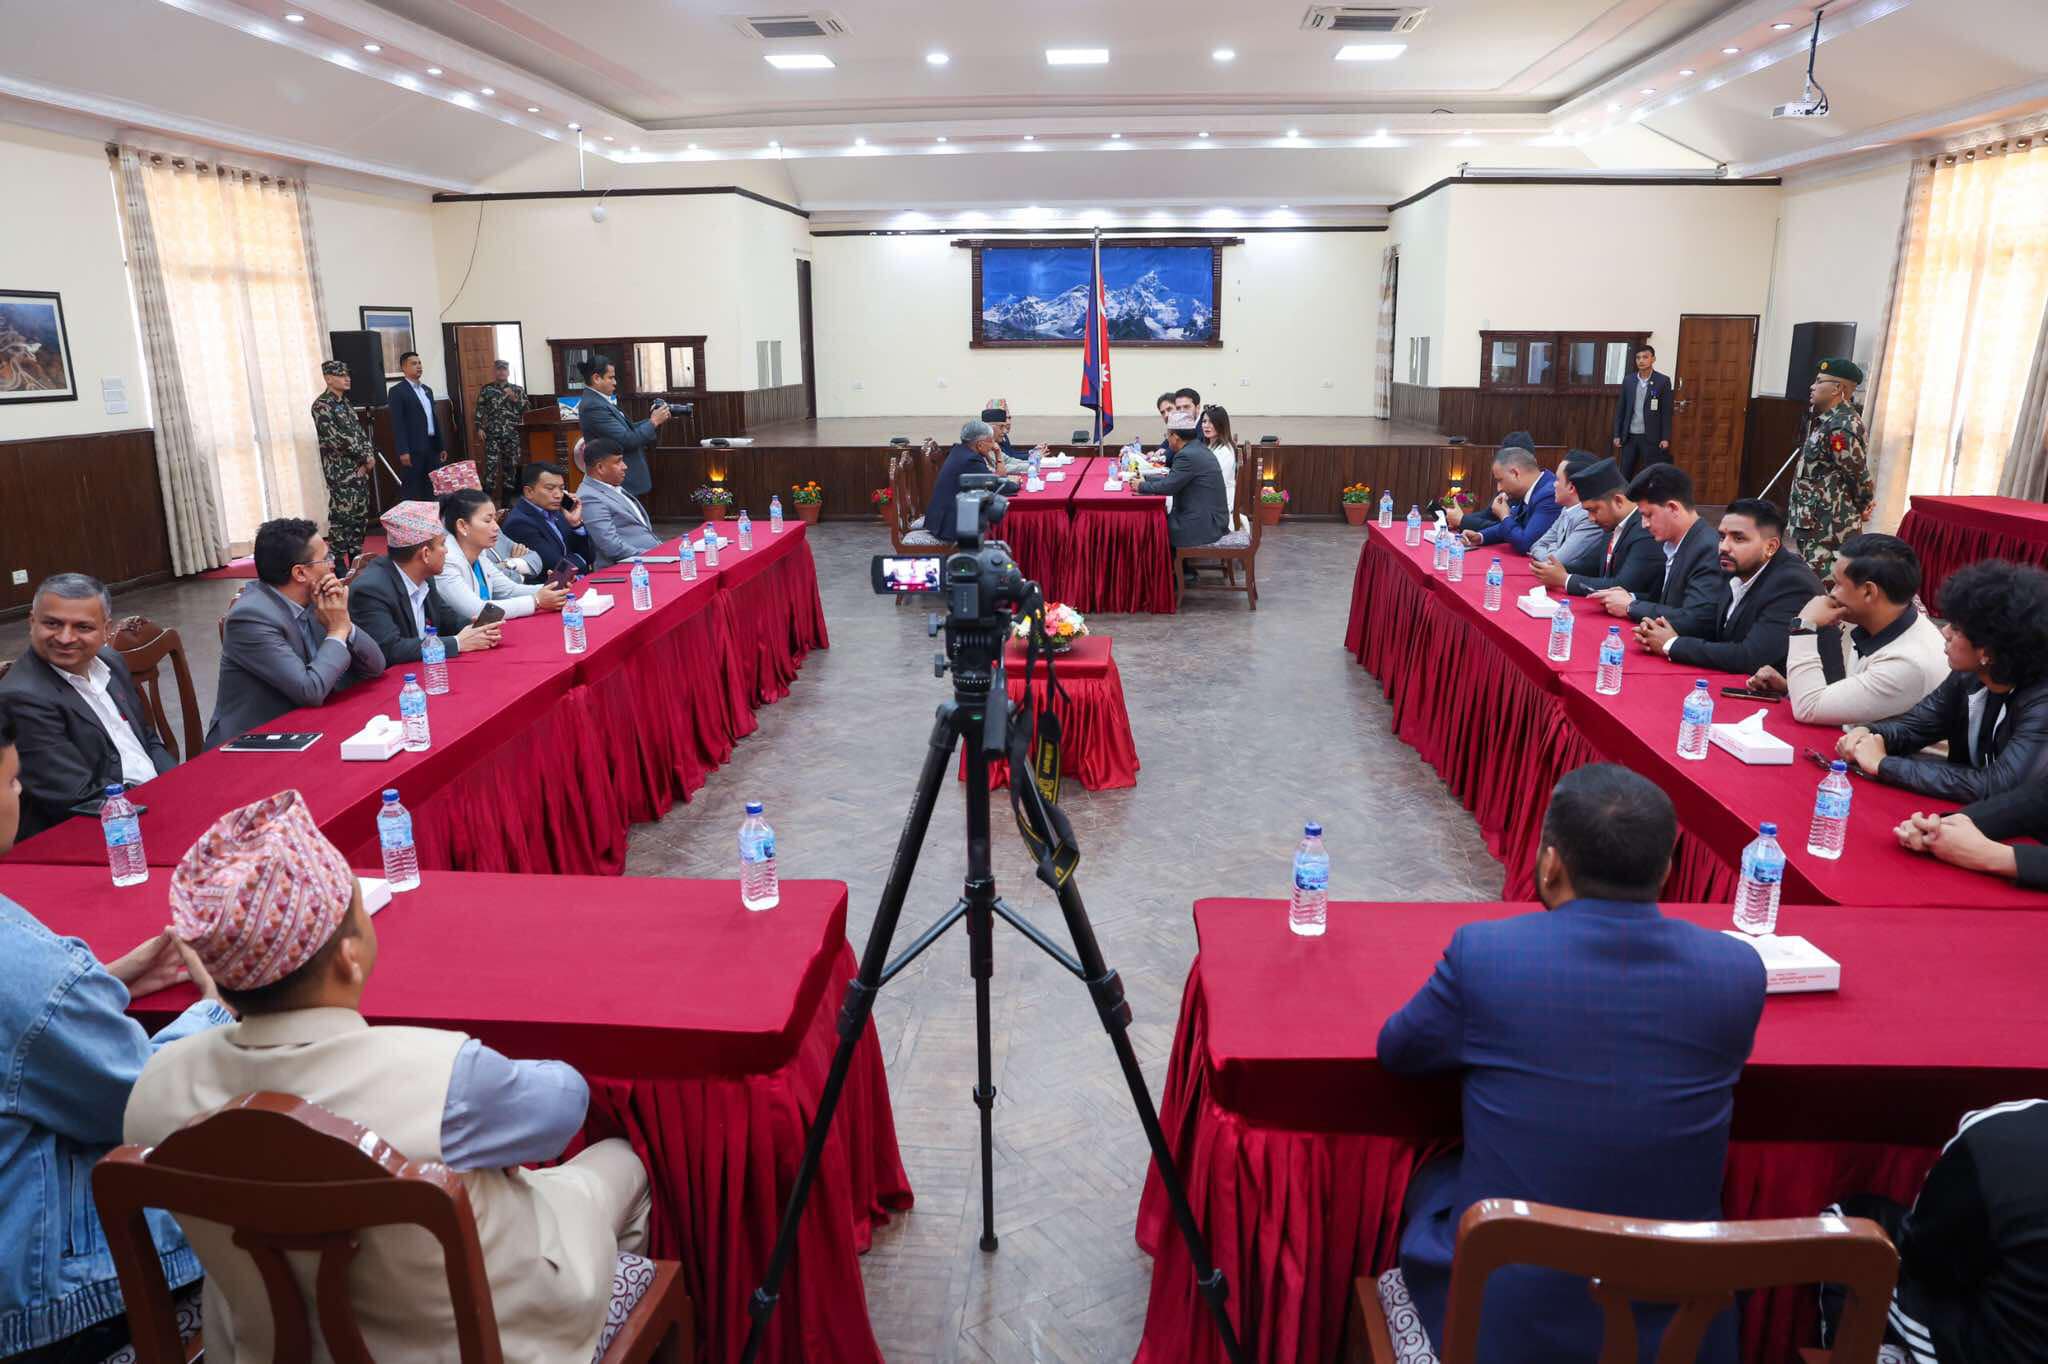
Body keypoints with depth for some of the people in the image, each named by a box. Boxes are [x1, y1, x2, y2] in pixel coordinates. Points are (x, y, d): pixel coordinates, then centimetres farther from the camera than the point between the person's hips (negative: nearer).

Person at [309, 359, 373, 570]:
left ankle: (356, 557, 17)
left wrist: (369, 456, -3)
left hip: (359, 467, 8)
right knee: (342, 515, -8)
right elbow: (336, 438, -17)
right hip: (340, 471, -8)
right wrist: (365, 457, -11)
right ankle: (339, 562, -4)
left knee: (361, 514, 9)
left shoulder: (346, 403, 15)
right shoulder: (321, 405, -10)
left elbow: (360, 432, 14)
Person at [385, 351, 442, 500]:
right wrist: (403, 451, -18)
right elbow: (397, 423, -11)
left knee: (433, 489, 8)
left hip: (432, 446, 7)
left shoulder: (427, 390, 18)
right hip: (413, 448, -7)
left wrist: (441, 445, 16)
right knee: (414, 492, -4)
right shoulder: (397, 391, -5)